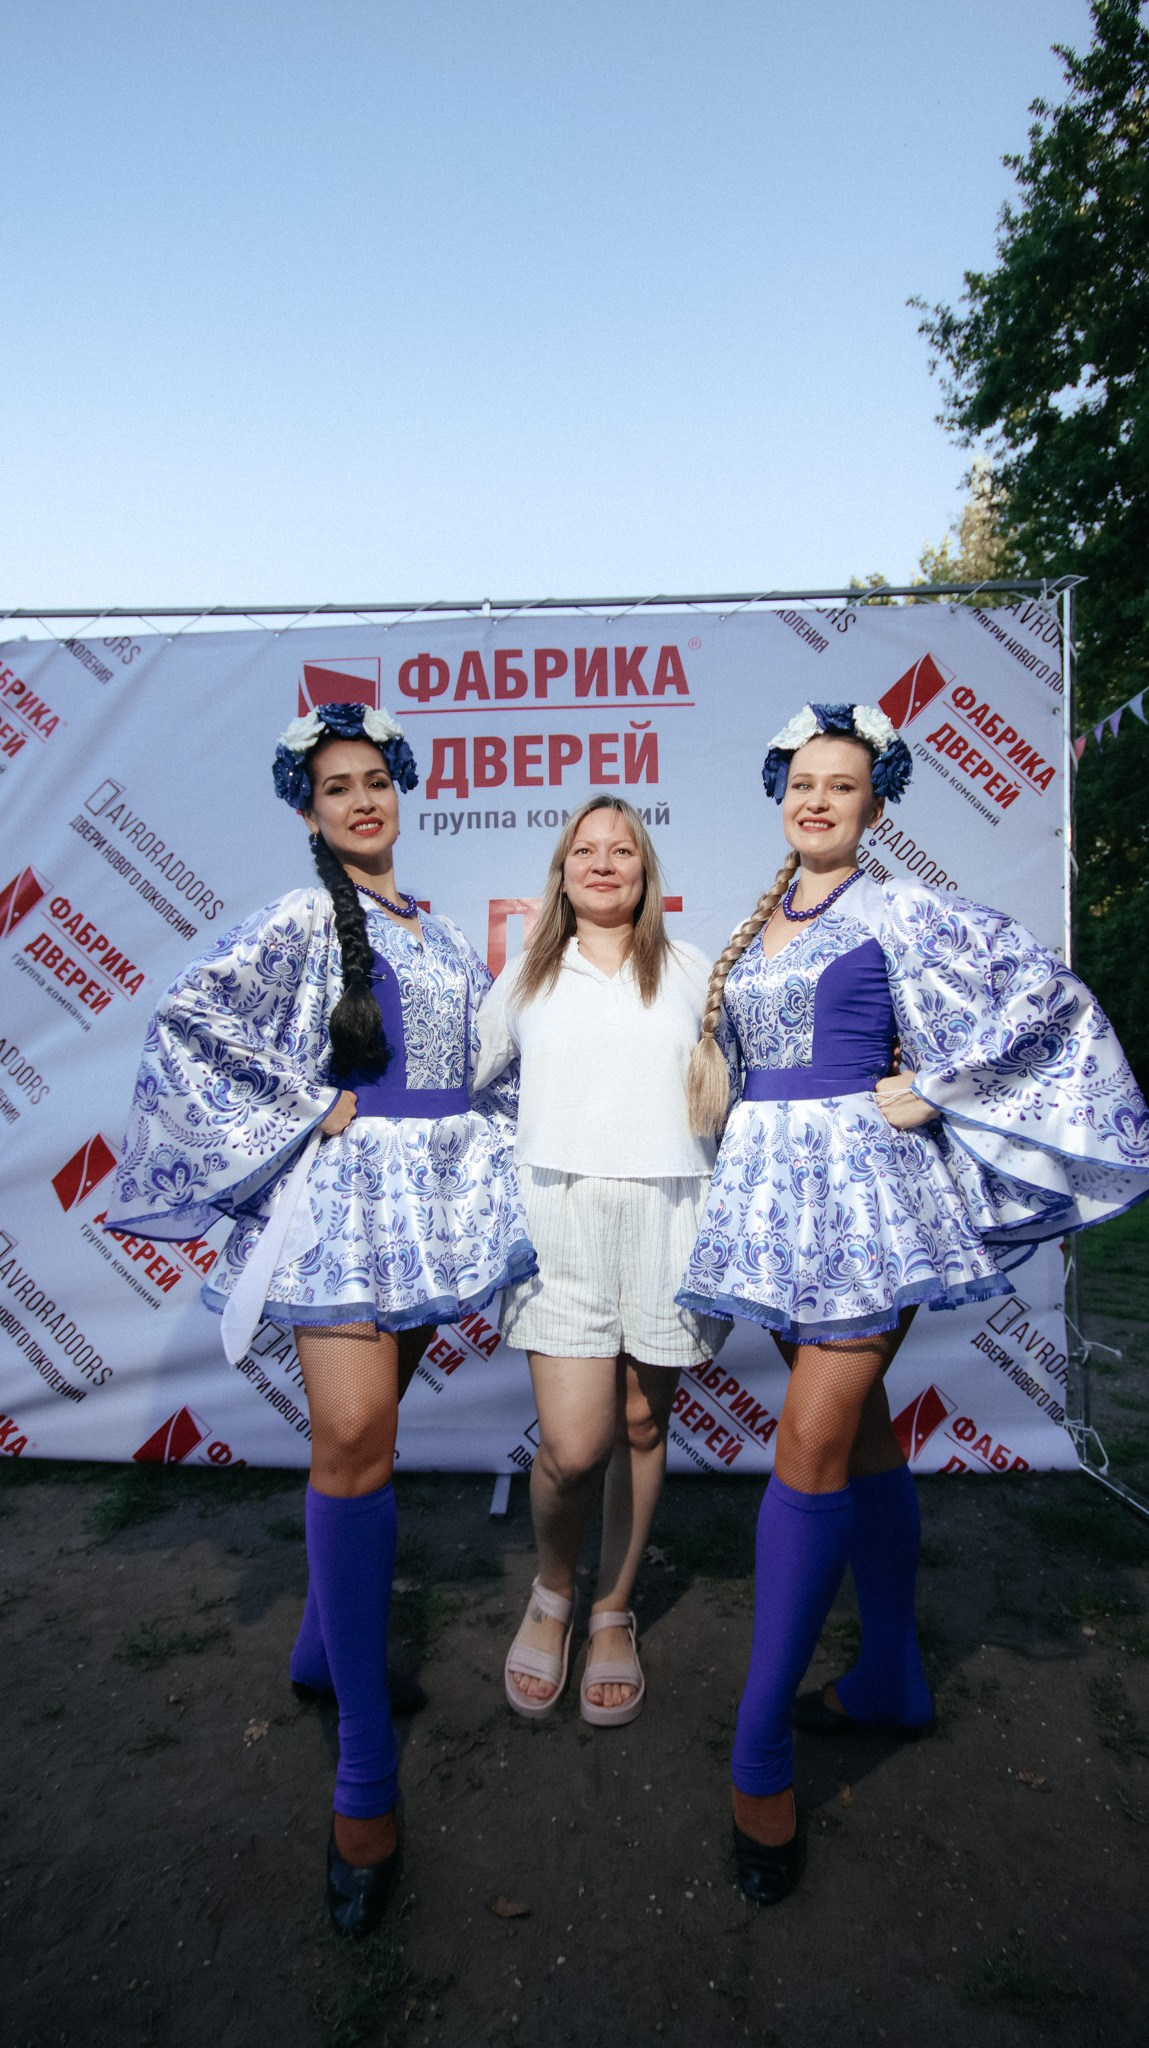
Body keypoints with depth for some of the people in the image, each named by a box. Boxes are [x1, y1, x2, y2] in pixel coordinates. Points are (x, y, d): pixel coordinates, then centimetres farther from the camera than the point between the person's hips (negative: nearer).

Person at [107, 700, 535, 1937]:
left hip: (437, 1191, 6)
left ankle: (325, 1645, 36)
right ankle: (364, 1778, -2)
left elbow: (485, 1051, 26)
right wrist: (302, 1116, -13)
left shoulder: (439, 932, 15)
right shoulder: (302, 919, -4)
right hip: (344, 1190, -6)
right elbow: (189, 1017, -15)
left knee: (364, 1427, 15)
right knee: (353, 1442, -13)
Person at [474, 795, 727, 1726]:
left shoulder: (692, 971, 13)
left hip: (666, 1210, 1)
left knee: (642, 1424, 8)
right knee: (573, 1445, -9)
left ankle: (614, 1614, 29)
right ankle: (552, 1594, 22)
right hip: (559, 1211, -1)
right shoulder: (525, 977, 14)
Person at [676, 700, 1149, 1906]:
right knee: (859, 1431, 15)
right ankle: (890, 1680, 30)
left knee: (812, 1448, -10)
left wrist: (930, 1092, -11)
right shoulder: (755, 927, 15)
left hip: (861, 1185, -6)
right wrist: (704, 1083, 10)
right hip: (771, 1188, 7)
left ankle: (760, 1755, 0)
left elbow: (1043, 994, -10)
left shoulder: (895, 912, -4)